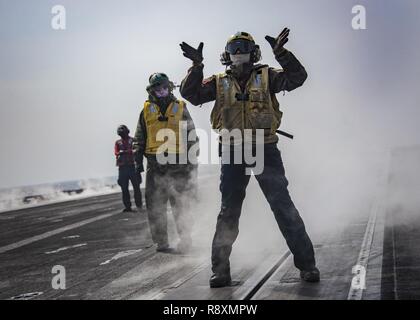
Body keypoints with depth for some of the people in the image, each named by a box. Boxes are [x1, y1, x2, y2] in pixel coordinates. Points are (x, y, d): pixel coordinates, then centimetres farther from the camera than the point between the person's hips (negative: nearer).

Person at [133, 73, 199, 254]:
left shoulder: (180, 108, 8)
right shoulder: (146, 110, 11)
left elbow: (191, 136, 9)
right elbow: (139, 139, 14)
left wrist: (193, 159, 3)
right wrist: (138, 161, 6)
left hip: (178, 162, -2)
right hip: (155, 163, 2)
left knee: (180, 204, 1)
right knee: (155, 204, 0)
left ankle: (185, 241, 8)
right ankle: (161, 242, 6)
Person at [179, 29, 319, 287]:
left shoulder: (266, 77, 5)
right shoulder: (219, 83, 9)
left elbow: (297, 77, -8)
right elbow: (191, 94, -1)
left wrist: (281, 53, -22)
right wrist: (197, 66, -14)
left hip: (266, 151, -2)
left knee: (283, 207, -2)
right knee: (228, 212, 6)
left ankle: (306, 263, 4)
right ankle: (221, 269, 12)